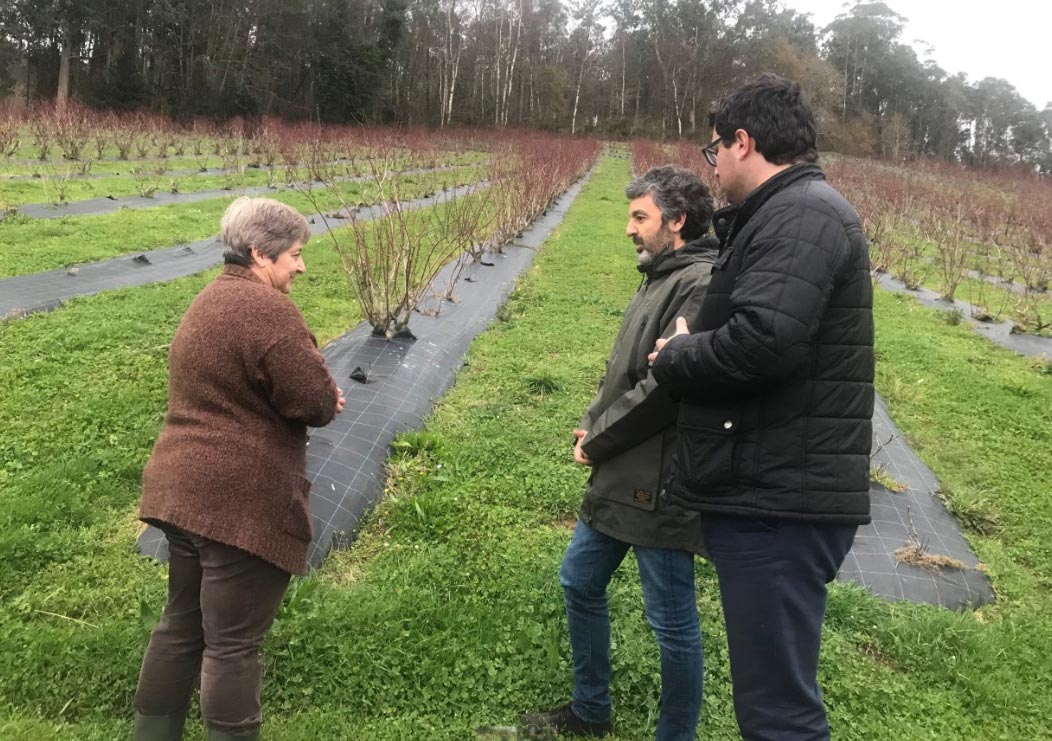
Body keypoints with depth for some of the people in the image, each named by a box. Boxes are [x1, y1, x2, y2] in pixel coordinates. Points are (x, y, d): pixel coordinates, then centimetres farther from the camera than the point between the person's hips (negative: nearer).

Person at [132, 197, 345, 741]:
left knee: (182, 625, 21)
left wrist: (318, 397, 5)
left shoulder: (210, 301, 15)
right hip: (241, 500, -10)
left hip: (185, 489, 10)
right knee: (233, 644, 3)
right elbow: (318, 401, -19)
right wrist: (327, 399, 5)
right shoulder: (267, 308, -18)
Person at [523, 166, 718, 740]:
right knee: (579, 584, 21)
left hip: (659, 488, -11)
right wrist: (589, 427, 2)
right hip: (620, 480, 11)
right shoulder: (661, 279, 14)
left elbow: (664, 387, -24)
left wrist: (597, 441, -11)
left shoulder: (700, 285, -17)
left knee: (672, 622, 4)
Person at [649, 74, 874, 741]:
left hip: (782, 499, -11)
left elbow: (760, 341, -27)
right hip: (768, 489, 11)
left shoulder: (803, 213, -14)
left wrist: (675, 357, -10)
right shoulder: (784, 214, 19)